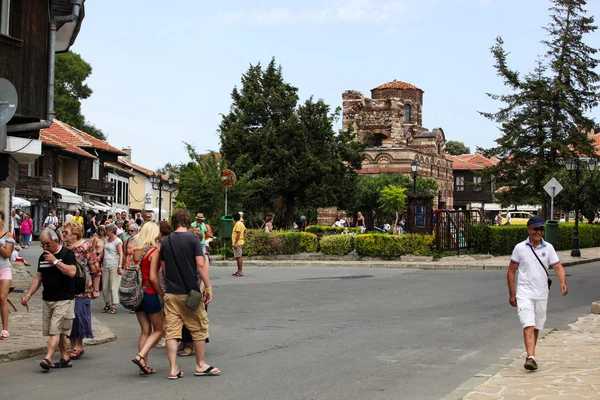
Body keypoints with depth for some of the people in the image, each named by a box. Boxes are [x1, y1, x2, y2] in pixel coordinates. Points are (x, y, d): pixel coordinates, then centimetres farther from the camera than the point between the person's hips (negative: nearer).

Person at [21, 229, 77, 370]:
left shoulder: (67, 254, -7)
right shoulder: (43, 257, 13)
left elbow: (72, 272, -21)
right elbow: (38, 277, 16)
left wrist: (55, 261, -18)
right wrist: (28, 294, 6)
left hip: (63, 299, -6)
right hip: (47, 299, 6)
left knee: (55, 330, -12)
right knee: (58, 331, 8)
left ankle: (48, 358, -17)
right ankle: (65, 358, 15)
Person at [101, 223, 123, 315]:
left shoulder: (117, 241, -8)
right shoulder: (106, 240, 15)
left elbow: (121, 255, -14)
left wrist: (119, 267, -24)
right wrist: (101, 264, 14)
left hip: (114, 267, -7)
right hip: (105, 266, 7)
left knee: (113, 287, -6)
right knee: (104, 287, 8)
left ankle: (114, 306, 0)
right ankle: (107, 304, 19)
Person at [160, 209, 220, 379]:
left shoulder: (166, 241, 6)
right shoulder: (192, 239, -8)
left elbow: (164, 268, 13)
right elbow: (200, 265, -13)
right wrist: (208, 287, -8)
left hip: (171, 293, 4)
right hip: (190, 292, -4)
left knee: (171, 331, 5)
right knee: (199, 329, 10)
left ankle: (173, 369, 4)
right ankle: (200, 365, 18)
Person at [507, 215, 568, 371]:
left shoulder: (548, 248, 5)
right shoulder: (520, 248, -1)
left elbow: (558, 267, 0)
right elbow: (511, 271, 4)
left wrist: (563, 282, -21)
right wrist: (512, 294, 1)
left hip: (541, 294, 3)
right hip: (524, 293, -3)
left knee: (536, 327, 11)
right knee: (528, 326, -15)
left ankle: (530, 356, 26)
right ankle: (531, 357, -23)